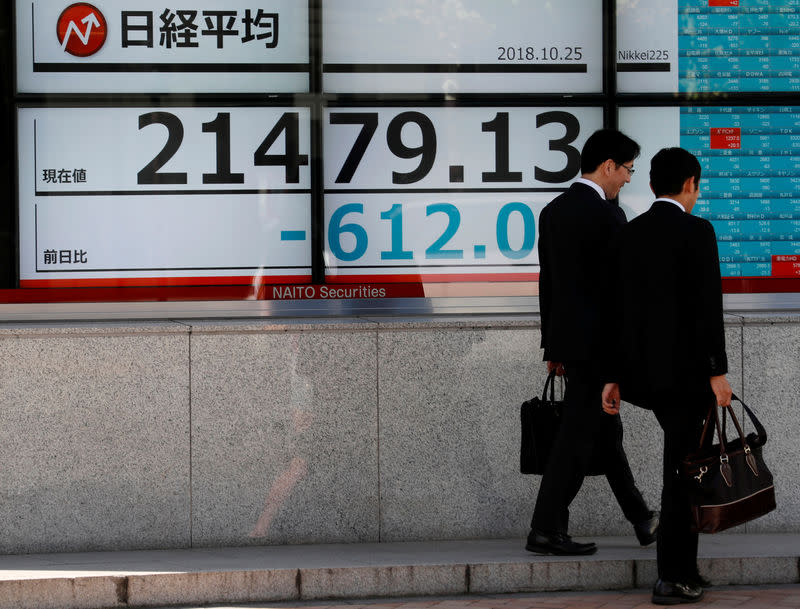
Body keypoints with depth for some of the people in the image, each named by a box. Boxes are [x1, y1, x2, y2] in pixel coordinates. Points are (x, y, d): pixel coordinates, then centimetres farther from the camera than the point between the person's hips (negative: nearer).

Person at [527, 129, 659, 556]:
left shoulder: (553, 211, 10)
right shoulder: (607, 216, -15)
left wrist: (553, 344, 18)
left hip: (565, 338, 9)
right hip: (598, 341, -9)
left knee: (605, 429, 16)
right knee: (578, 435, -4)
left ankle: (642, 520, 27)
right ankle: (546, 529, -3)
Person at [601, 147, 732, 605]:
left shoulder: (629, 235, 9)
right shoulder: (697, 232, -11)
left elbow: (617, 309, 10)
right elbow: (708, 306, -17)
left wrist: (615, 376, 14)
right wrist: (718, 372, -14)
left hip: (642, 370, 7)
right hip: (684, 369, -7)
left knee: (685, 458, 18)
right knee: (681, 468, 0)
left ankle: (685, 566, 20)